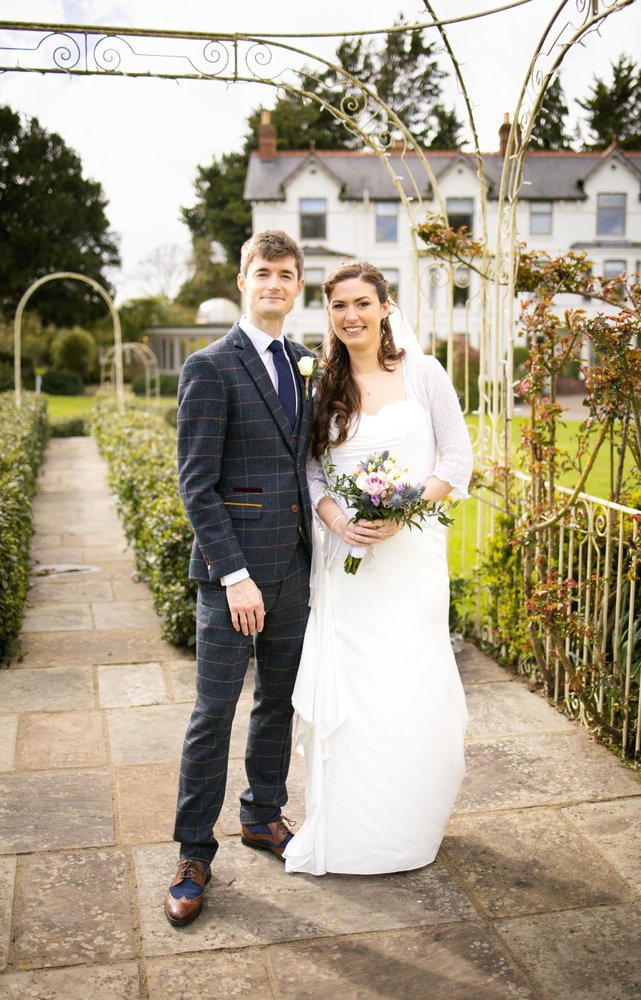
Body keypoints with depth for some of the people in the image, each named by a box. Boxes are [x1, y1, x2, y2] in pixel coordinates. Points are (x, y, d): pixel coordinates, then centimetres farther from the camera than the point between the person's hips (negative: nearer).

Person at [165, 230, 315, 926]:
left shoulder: (306, 364, 12)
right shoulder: (211, 367, -9)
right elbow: (196, 482, -13)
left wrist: (315, 548, 6)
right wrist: (235, 575, -18)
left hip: (294, 563, 6)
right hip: (234, 564, -6)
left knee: (279, 699, 16)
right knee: (214, 712, 1)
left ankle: (263, 816, 34)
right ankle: (194, 854, 15)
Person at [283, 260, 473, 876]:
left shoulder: (423, 372, 1)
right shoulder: (324, 386, 8)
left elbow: (457, 457, 0)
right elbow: (311, 468, 9)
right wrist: (336, 517, -12)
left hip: (412, 552, -2)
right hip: (346, 552, 2)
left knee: (410, 692, 1)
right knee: (345, 690, 3)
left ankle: (407, 829, 21)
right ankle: (345, 830, 18)